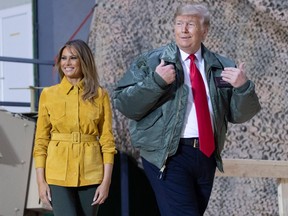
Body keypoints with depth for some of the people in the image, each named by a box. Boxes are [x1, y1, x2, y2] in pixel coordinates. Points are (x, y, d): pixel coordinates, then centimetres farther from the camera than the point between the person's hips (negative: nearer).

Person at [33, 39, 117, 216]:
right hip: (58, 174, -1)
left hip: (90, 174, 1)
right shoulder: (48, 94, 3)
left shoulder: (100, 95, 3)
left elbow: (107, 140, 2)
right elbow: (41, 141, 4)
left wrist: (106, 181, -5)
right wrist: (41, 181, -3)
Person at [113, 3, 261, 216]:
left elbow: (239, 114, 7)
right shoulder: (151, 61, 0)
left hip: (207, 156, 5)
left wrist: (243, 87, -12)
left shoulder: (221, 66, 9)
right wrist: (155, 81, -19)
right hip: (168, 157, -4)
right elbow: (123, 104, -6)